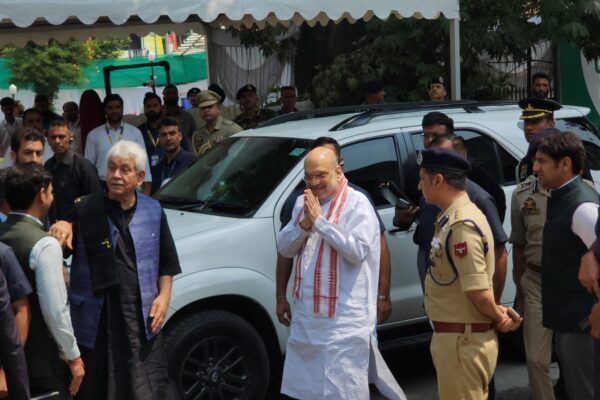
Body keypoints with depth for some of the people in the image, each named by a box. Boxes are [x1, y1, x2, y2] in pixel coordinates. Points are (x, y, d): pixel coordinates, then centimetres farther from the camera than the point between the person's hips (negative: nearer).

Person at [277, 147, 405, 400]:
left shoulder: (357, 204, -7)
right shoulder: (302, 203, 13)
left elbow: (358, 250, -20)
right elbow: (283, 248, 8)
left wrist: (320, 221, -18)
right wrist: (304, 224, -10)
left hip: (343, 319, -7)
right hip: (306, 315, 7)